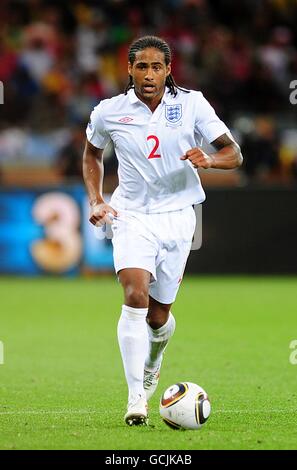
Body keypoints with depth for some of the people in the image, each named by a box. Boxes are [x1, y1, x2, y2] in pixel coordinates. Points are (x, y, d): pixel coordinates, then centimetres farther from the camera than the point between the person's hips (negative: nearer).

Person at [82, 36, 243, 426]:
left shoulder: (191, 104, -5)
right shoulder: (109, 112, -2)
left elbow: (233, 154, -2)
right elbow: (92, 154, 18)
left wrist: (208, 159, -24)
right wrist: (96, 200, 4)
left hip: (177, 216, 1)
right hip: (131, 215, -1)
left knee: (158, 316, 6)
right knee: (135, 296, -23)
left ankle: (153, 359, 43)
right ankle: (136, 396, -22)